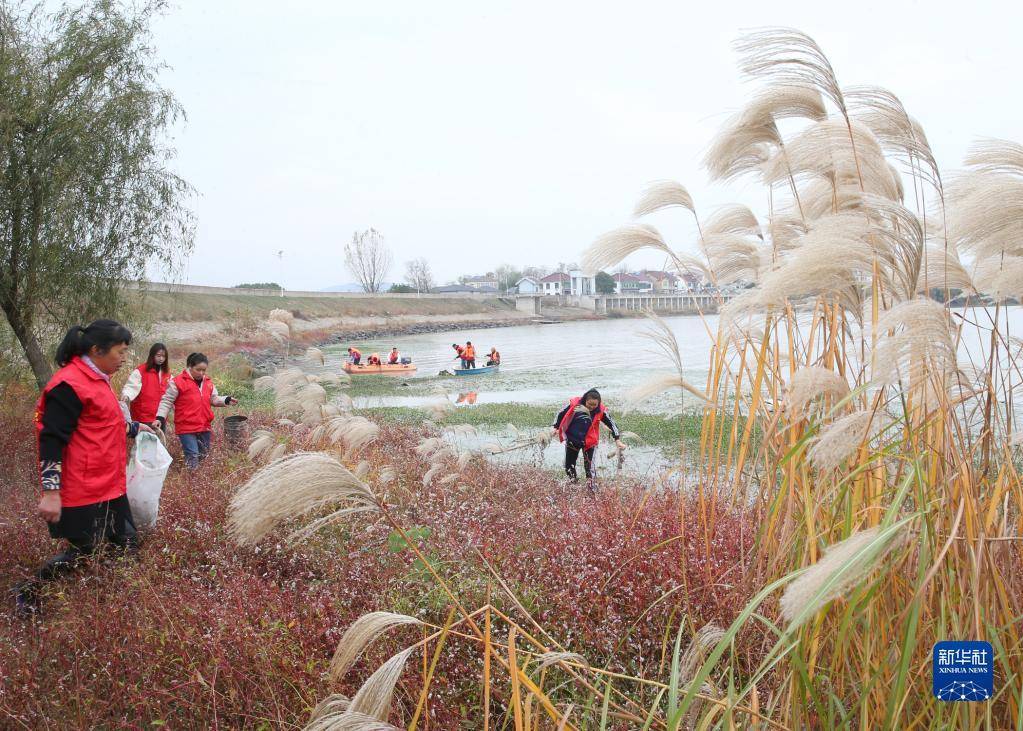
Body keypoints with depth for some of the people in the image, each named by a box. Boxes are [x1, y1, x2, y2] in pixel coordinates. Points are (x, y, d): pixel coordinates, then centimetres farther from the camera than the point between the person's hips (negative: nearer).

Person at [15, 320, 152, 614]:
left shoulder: (96, 378, 12)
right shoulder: (69, 385, -19)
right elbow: (52, 440, -21)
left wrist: (134, 428, 33)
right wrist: (50, 492, -23)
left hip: (109, 485, 10)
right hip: (83, 491, -10)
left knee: (127, 544, 13)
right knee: (84, 549, 0)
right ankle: (29, 590, 17)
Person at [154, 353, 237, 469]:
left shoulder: (208, 382, 10)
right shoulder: (178, 381, -10)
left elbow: (214, 399, 20)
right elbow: (166, 401, -6)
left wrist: (226, 400, 2)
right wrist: (160, 418, -16)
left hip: (204, 427, 7)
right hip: (186, 428, -6)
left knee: (203, 455, 19)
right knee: (193, 457, -13)